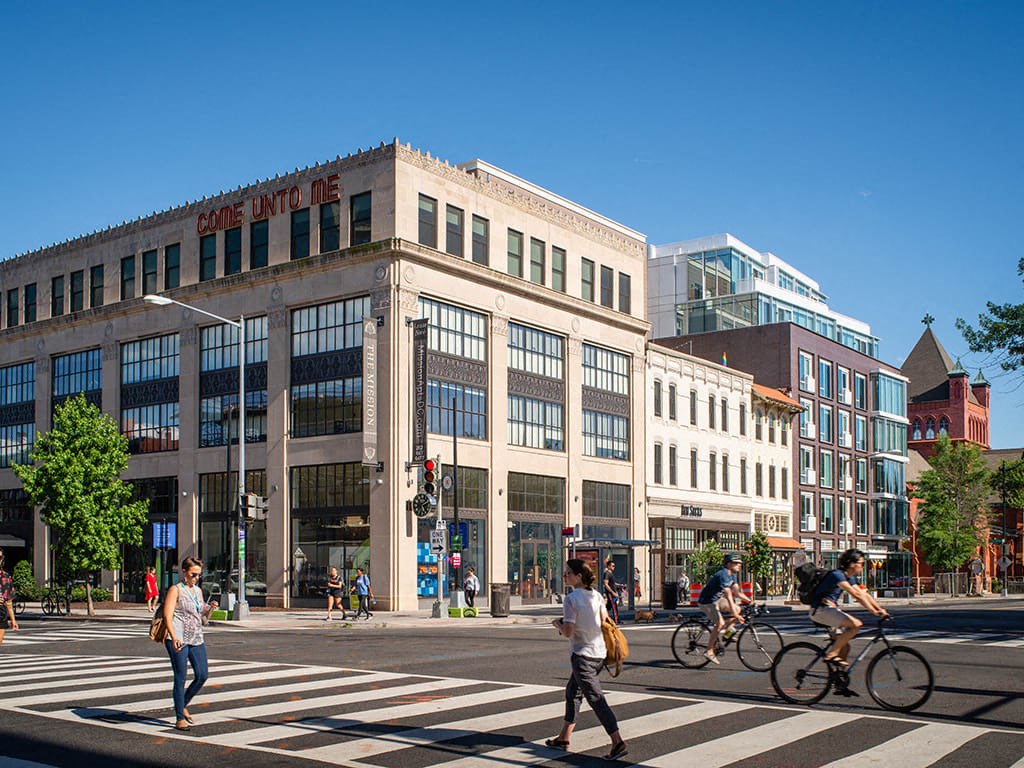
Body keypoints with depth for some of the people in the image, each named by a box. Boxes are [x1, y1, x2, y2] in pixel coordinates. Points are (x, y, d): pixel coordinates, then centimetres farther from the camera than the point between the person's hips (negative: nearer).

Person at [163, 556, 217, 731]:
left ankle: (183, 705, 24)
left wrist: (210, 609, 1)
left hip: (196, 639, 7)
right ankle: (180, 719, 4)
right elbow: (168, 616, -11)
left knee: (203, 674, 3)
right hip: (178, 640, -7)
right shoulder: (176, 590, -2)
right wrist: (174, 638, -24)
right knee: (180, 677, -4)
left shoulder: (198, 591, 18)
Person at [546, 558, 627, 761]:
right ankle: (563, 738, 29)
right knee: (572, 692, 21)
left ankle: (618, 743, -12)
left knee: (596, 699, -7)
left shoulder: (571, 599, -16)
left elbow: (568, 632, -19)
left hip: (582, 654, -8)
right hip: (599, 652, 8)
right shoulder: (595, 595, 5)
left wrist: (557, 623, 0)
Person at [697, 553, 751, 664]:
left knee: (737, 609, 0)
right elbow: (728, 596, -31)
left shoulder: (732, 575, 6)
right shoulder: (723, 575, -25)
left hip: (717, 599, 10)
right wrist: (735, 615, -35)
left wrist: (750, 601, -3)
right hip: (707, 602, -10)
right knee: (720, 623, -23)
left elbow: (737, 593, 10)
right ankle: (709, 651, -14)